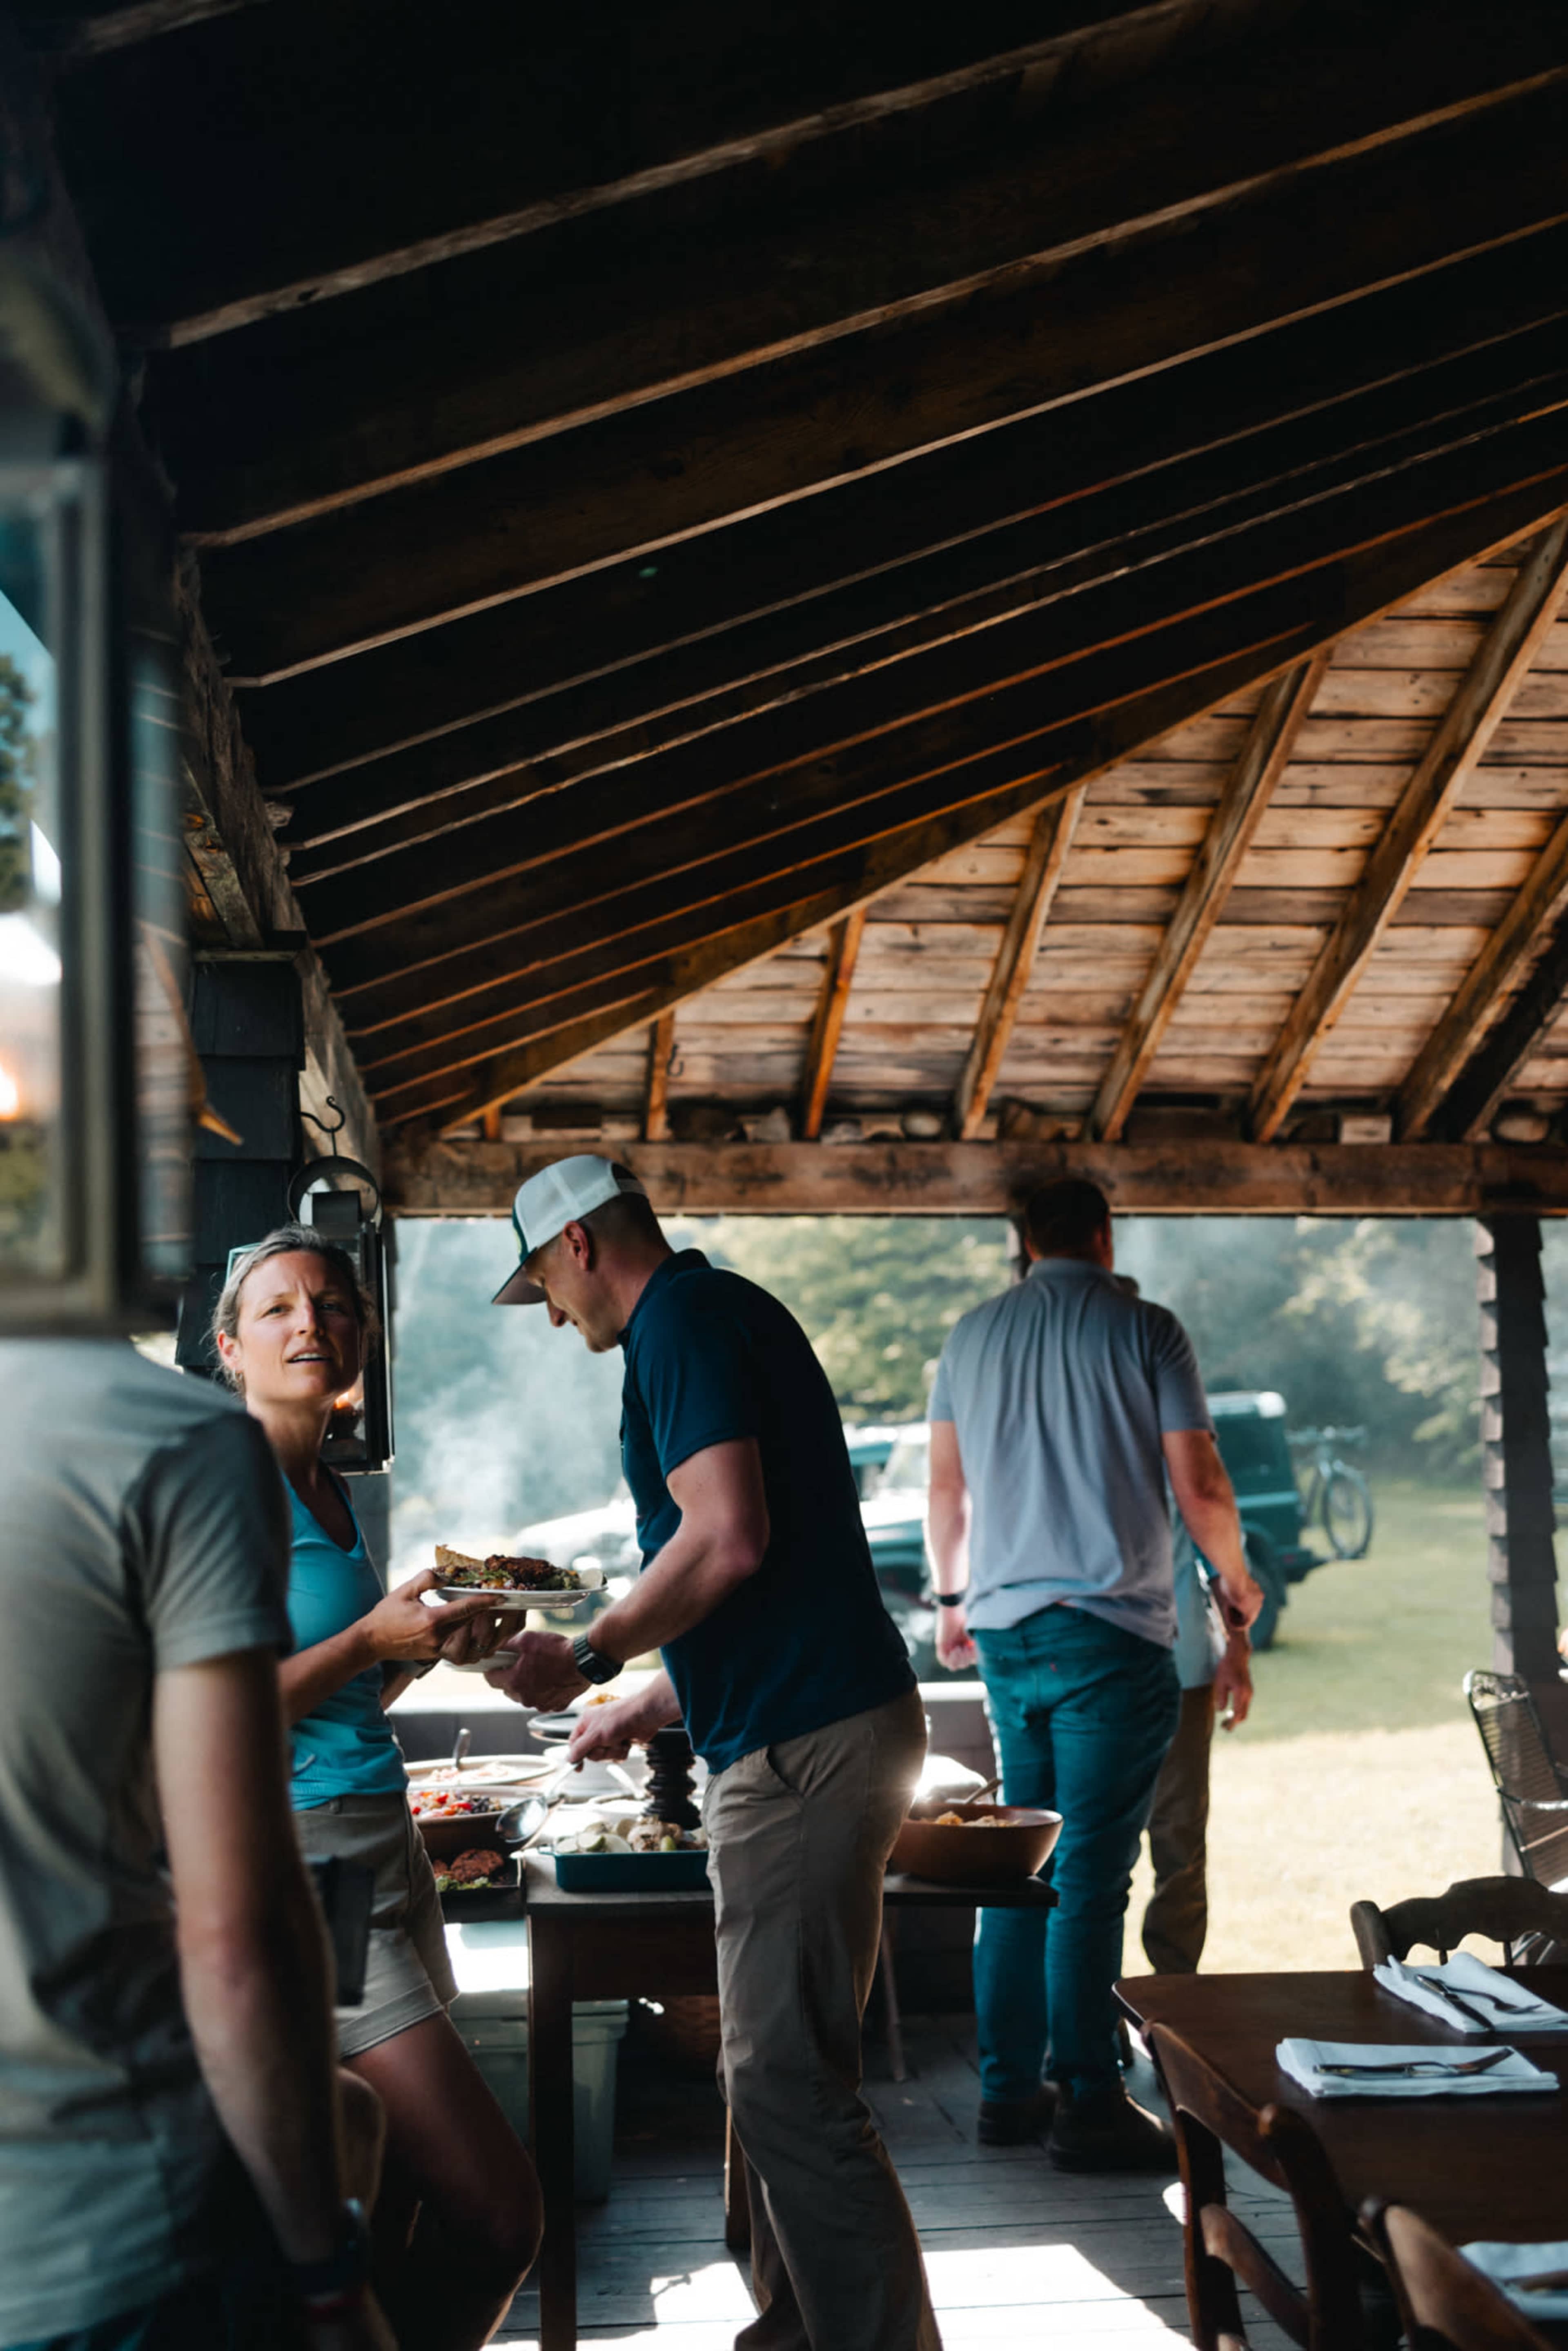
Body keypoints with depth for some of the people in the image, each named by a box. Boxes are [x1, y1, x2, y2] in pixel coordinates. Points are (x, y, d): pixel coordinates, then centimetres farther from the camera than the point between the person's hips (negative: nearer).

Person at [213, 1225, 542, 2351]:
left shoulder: (333, 1493, 16)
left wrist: (438, 1639, 9)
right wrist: (374, 1638, -16)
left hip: (387, 1838, 9)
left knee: (397, 2214, 7)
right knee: (497, 2213, -12)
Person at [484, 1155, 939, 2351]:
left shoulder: (680, 1320, -9)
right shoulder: (732, 1313, 21)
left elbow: (728, 1541, -22)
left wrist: (588, 1657, -10)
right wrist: (641, 1710, 33)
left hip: (805, 1748, -11)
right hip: (822, 1727, 11)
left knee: (791, 2083, -8)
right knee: (785, 2069, 16)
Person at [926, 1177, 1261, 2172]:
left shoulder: (974, 1335, 11)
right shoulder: (1144, 1328, -3)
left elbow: (946, 1493, 15)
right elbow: (1200, 1488, -5)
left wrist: (955, 1597, 31)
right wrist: (1238, 1582, 13)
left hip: (1006, 1633, 5)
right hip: (1112, 1633, -5)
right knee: (1091, 1873, -5)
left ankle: (1009, 2088, 15)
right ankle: (1088, 2103, -3)